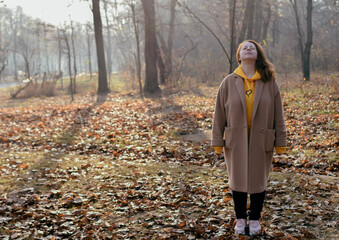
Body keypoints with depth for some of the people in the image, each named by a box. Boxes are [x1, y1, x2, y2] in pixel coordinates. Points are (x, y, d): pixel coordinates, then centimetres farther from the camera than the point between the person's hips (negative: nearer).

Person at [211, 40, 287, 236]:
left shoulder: (270, 83, -1)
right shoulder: (229, 83, -1)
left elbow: (278, 115, 1)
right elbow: (219, 114, 0)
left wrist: (281, 142, -1)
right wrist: (218, 142, -2)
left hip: (261, 143, 0)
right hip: (236, 142, 0)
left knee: (259, 181, 10)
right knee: (237, 181, 11)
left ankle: (255, 219, 28)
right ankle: (240, 218, 28)